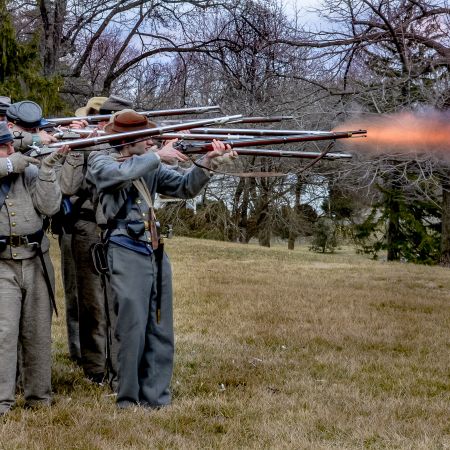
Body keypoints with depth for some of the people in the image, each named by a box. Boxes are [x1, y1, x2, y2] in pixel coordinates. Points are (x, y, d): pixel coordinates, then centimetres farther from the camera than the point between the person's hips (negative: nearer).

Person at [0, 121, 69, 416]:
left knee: (38, 333, 9)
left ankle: (39, 393, 22)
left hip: (36, 261, 2)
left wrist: (47, 169, -10)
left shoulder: (29, 171, 4)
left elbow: (50, 207, -4)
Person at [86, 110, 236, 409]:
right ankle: (128, 399, 4)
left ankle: (155, 397, 15)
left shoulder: (149, 166, 15)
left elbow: (186, 188, 12)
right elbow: (122, 173, -24)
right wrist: (158, 156, -15)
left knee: (161, 329, 7)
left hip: (156, 253, 7)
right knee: (132, 327, -7)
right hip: (127, 252, -6)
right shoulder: (101, 162, -1)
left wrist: (206, 162, -3)